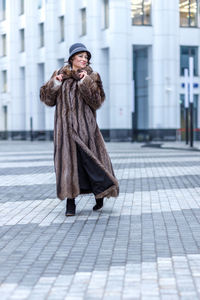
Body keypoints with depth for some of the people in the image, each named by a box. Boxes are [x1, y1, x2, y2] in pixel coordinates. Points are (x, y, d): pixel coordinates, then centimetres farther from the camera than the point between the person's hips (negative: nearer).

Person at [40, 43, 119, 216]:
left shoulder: (91, 77, 7)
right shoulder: (60, 75, 11)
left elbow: (96, 102, -7)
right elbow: (48, 100, 7)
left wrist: (86, 82, -14)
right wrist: (55, 83, -8)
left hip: (85, 125, -1)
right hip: (65, 126, 1)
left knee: (90, 158, -4)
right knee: (67, 159, -3)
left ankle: (100, 195, 16)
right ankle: (70, 202, 0)